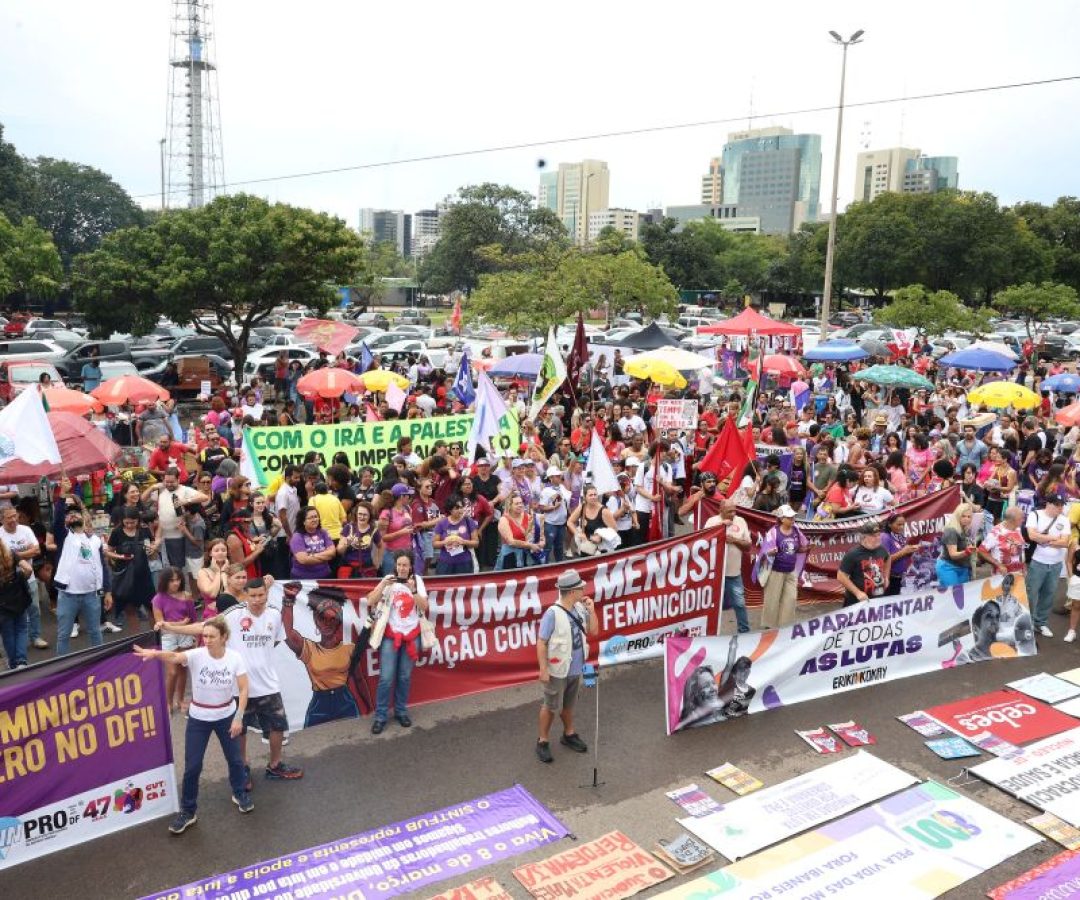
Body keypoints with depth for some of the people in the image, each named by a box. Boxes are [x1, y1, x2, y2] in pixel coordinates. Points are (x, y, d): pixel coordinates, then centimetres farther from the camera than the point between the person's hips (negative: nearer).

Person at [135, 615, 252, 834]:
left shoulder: (235, 658, -17)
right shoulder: (196, 655, -21)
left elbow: (244, 689, -12)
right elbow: (174, 657, -42)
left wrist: (239, 717, -16)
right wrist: (155, 653, -62)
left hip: (226, 716, 1)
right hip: (198, 718, -1)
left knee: (235, 759, 15)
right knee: (192, 766, 2)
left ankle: (240, 794, 42)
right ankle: (188, 811, 21)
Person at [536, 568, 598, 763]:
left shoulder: (580, 608, -5)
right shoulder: (553, 613, -25)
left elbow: (593, 631, 4)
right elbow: (541, 643, -20)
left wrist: (591, 611, -11)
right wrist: (543, 670, -19)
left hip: (576, 669, 6)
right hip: (557, 671, -6)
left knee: (568, 704, 24)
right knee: (551, 707, 10)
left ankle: (569, 734, 43)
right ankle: (543, 741, 27)